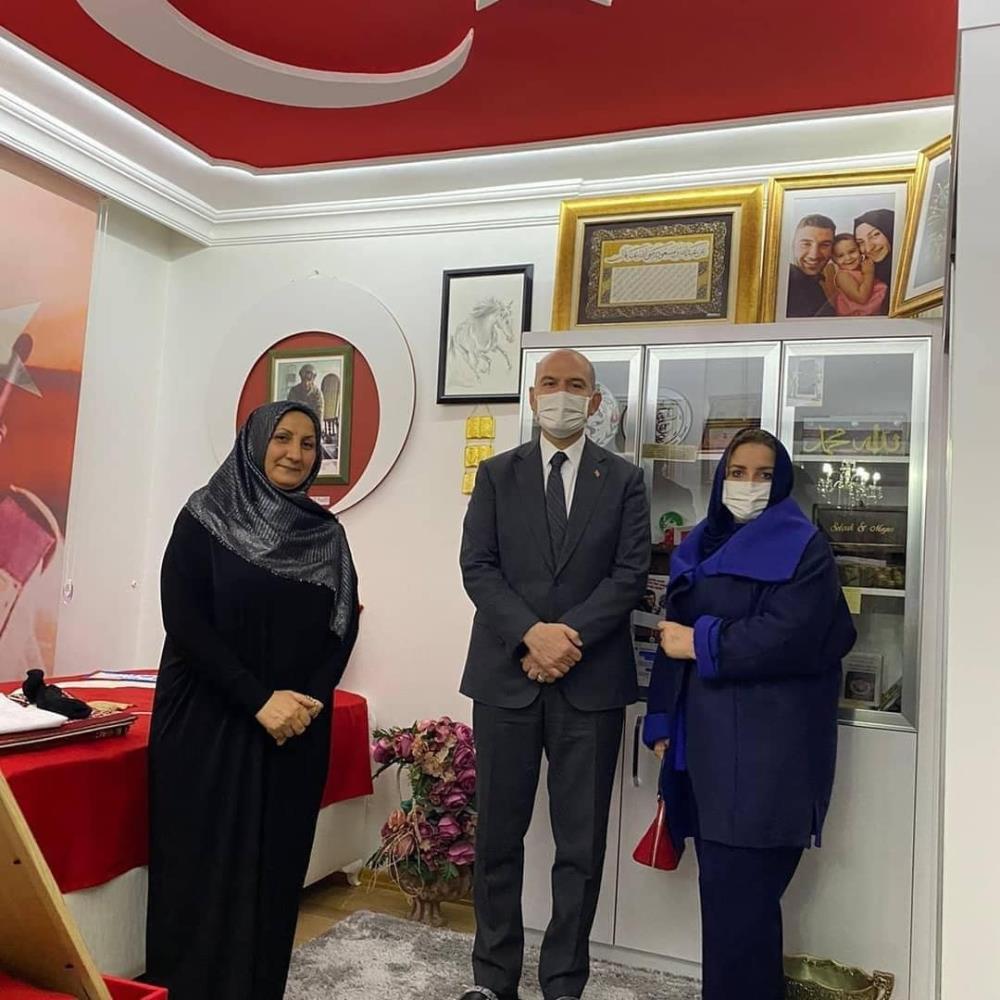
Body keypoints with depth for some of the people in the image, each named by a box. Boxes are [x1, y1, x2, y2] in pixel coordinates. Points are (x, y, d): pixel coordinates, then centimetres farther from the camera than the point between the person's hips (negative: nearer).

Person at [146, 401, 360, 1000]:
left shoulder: (327, 532, 8)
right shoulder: (206, 516, -3)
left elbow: (345, 626, 6)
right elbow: (183, 619, -11)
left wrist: (309, 699, -10)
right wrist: (259, 699, -16)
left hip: (297, 728, 3)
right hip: (209, 721, -3)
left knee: (275, 869, 8)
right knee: (205, 865, 1)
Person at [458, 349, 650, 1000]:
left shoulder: (624, 480, 6)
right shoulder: (497, 475, 8)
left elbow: (631, 574, -3)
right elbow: (477, 567, -1)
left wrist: (569, 636, -15)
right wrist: (531, 634, -15)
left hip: (591, 681, 0)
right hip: (506, 676, 1)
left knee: (582, 845, 7)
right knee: (498, 836, 10)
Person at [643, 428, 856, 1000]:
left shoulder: (802, 548, -4)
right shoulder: (702, 546, 15)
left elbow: (789, 636, -18)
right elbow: (675, 634, 14)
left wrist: (702, 643, -10)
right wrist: (663, 722, 9)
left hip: (767, 745, -6)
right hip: (706, 736, 6)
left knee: (739, 890, -5)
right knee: (724, 886, 11)